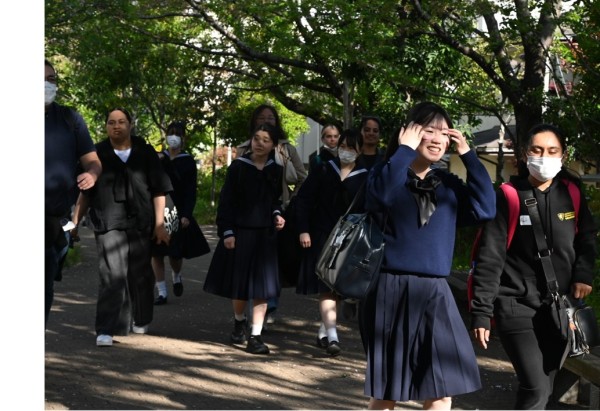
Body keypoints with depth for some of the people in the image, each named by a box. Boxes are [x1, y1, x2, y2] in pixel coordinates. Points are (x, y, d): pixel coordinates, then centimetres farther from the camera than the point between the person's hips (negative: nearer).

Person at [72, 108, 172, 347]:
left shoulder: (145, 153, 5)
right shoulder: (97, 154, 6)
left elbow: (159, 191, 6)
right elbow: (85, 192, 10)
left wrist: (159, 223, 0)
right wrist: (75, 221, 4)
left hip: (140, 224, 1)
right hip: (109, 223, -1)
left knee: (140, 274, 11)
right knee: (112, 276, -12)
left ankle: (141, 321, 32)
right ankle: (106, 330, -12)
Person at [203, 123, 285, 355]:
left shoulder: (276, 171, 4)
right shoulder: (238, 167, -5)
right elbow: (226, 202, -5)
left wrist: (277, 215, -2)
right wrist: (227, 232, -11)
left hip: (265, 234, 2)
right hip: (239, 231, -2)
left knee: (261, 285, -3)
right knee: (239, 283, 9)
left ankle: (255, 337, -1)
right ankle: (239, 322, 36)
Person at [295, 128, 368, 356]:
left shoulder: (364, 178, 3)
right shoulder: (323, 171, 3)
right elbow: (303, 199, 2)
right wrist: (303, 230, -7)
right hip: (321, 235, -2)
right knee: (326, 286, -9)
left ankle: (324, 331, 23)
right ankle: (331, 336, -15)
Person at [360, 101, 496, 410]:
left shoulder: (448, 183, 12)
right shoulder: (386, 172, -3)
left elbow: (485, 210, -4)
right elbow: (384, 194, -27)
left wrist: (468, 156, -3)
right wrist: (405, 149, -16)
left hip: (434, 294, 5)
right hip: (391, 291, -4)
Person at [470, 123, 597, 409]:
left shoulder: (571, 194, 3)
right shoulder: (508, 197, -10)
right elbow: (489, 258, -10)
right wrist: (481, 312, -14)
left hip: (558, 309, 5)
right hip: (517, 307, -5)